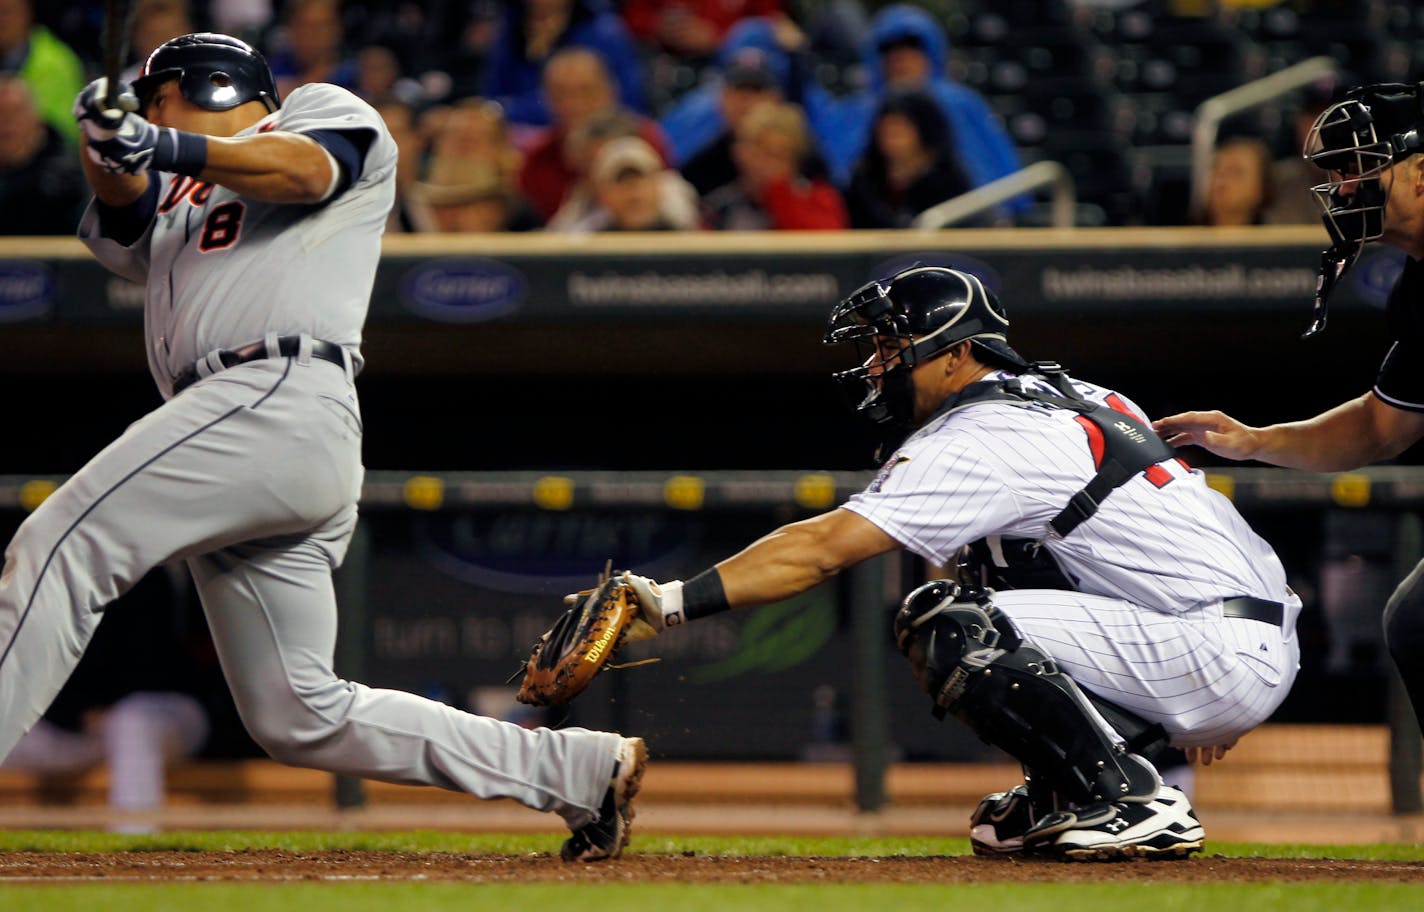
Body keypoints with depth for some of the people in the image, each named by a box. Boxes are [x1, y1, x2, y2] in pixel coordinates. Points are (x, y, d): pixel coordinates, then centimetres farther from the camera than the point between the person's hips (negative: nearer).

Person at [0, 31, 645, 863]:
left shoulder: (327, 111, 15)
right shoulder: (173, 207, 34)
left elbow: (303, 168, -8)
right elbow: (122, 216, 13)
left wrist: (169, 148, -22)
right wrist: (108, 143, -8)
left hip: (286, 396, -9)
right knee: (302, 719, 5)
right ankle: (582, 770, 9)